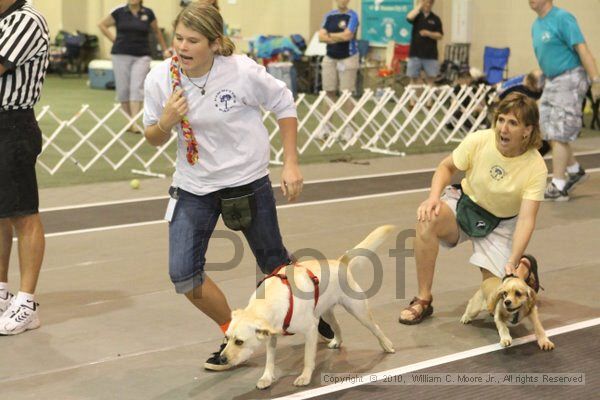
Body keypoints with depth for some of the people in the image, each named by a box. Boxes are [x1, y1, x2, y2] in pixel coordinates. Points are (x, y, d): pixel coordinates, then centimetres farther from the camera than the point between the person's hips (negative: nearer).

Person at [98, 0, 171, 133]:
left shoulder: (148, 13, 2)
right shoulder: (120, 12, 1)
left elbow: (157, 32, 16)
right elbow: (102, 25, 14)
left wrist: (165, 49, 19)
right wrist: (114, 39, 5)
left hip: (141, 56, -1)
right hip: (121, 55, 1)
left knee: (137, 88, -11)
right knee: (123, 89, 3)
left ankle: (135, 122, -17)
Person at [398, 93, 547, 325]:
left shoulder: (536, 167, -23)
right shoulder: (478, 141, -20)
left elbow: (526, 219, -26)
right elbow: (447, 167, -2)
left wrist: (512, 263, -37)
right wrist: (434, 197, -22)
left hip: (500, 224, -1)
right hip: (465, 203, 1)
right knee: (428, 220, -34)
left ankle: (525, 267, 25)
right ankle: (423, 300, -21)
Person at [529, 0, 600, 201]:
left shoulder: (562, 18, -14)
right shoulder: (536, 25, 12)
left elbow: (582, 49, -18)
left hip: (569, 80, -9)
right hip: (551, 82, 9)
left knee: (559, 135, -8)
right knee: (549, 132, 10)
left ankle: (557, 187, -3)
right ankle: (574, 171, 28)